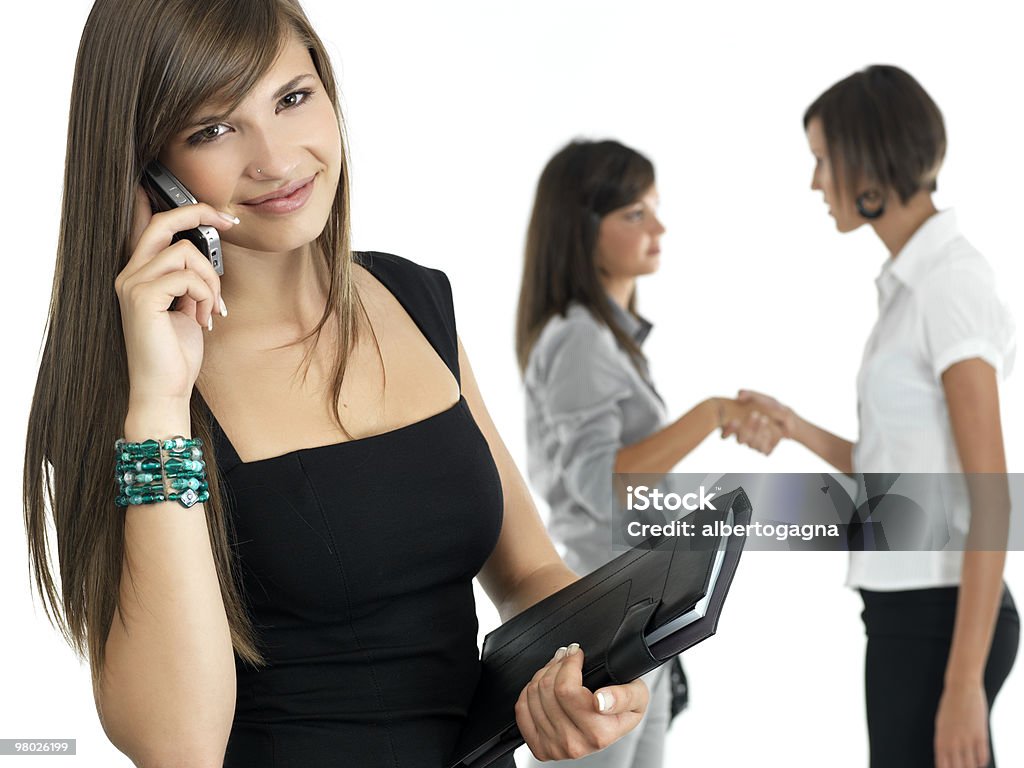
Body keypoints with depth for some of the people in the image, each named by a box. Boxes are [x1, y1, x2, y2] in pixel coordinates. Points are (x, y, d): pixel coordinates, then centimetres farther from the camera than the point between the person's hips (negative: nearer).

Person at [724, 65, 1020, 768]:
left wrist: (963, 684, -22)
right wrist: (796, 430, 12)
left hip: (938, 619, -10)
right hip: (919, 610, 10)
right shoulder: (916, 282, 13)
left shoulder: (951, 282, -16)